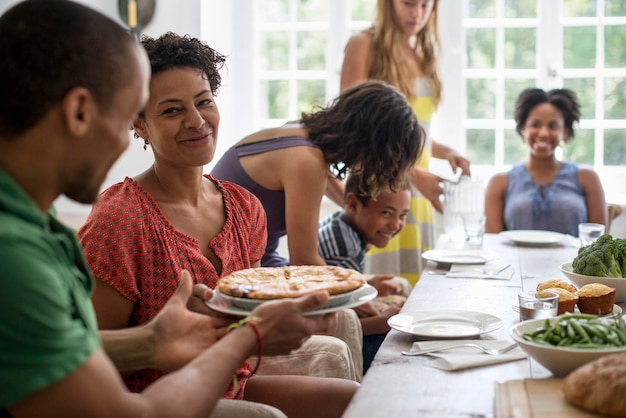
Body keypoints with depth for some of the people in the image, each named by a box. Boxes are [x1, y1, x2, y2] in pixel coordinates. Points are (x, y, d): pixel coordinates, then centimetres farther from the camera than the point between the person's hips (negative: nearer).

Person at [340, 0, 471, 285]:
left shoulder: (423, 54, 17)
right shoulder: (364, 45, -3)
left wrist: (445, 151, 2)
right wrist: (413, 174, -17)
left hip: (418, 189, 6)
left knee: (417, 281, 4)